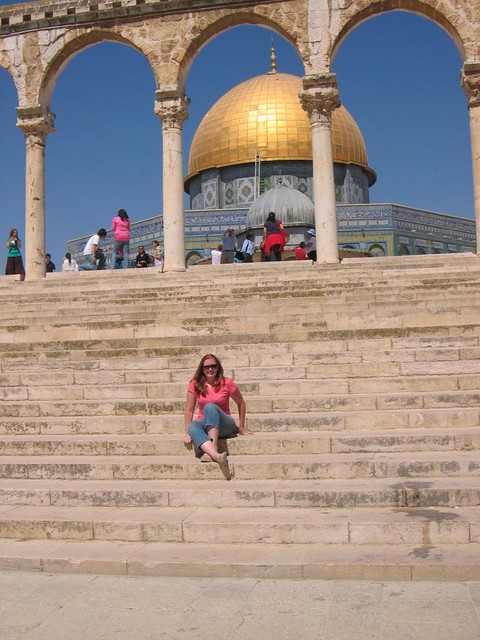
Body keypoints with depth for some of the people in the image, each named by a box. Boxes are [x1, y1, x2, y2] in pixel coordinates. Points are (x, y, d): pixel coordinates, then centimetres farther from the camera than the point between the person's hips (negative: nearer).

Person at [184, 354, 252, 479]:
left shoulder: (227, 383, -4)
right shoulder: (195, 384, 0)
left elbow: (241, 404, 7)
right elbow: (189, 410, -1)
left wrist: (241, 427, 8)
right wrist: (187, 433, -10)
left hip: (225, 425, -2)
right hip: (204, 424, 2)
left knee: (210, 407, -32)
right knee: (193, 426, -35)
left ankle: (213, 448, -47)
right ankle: (217, 456, -59)